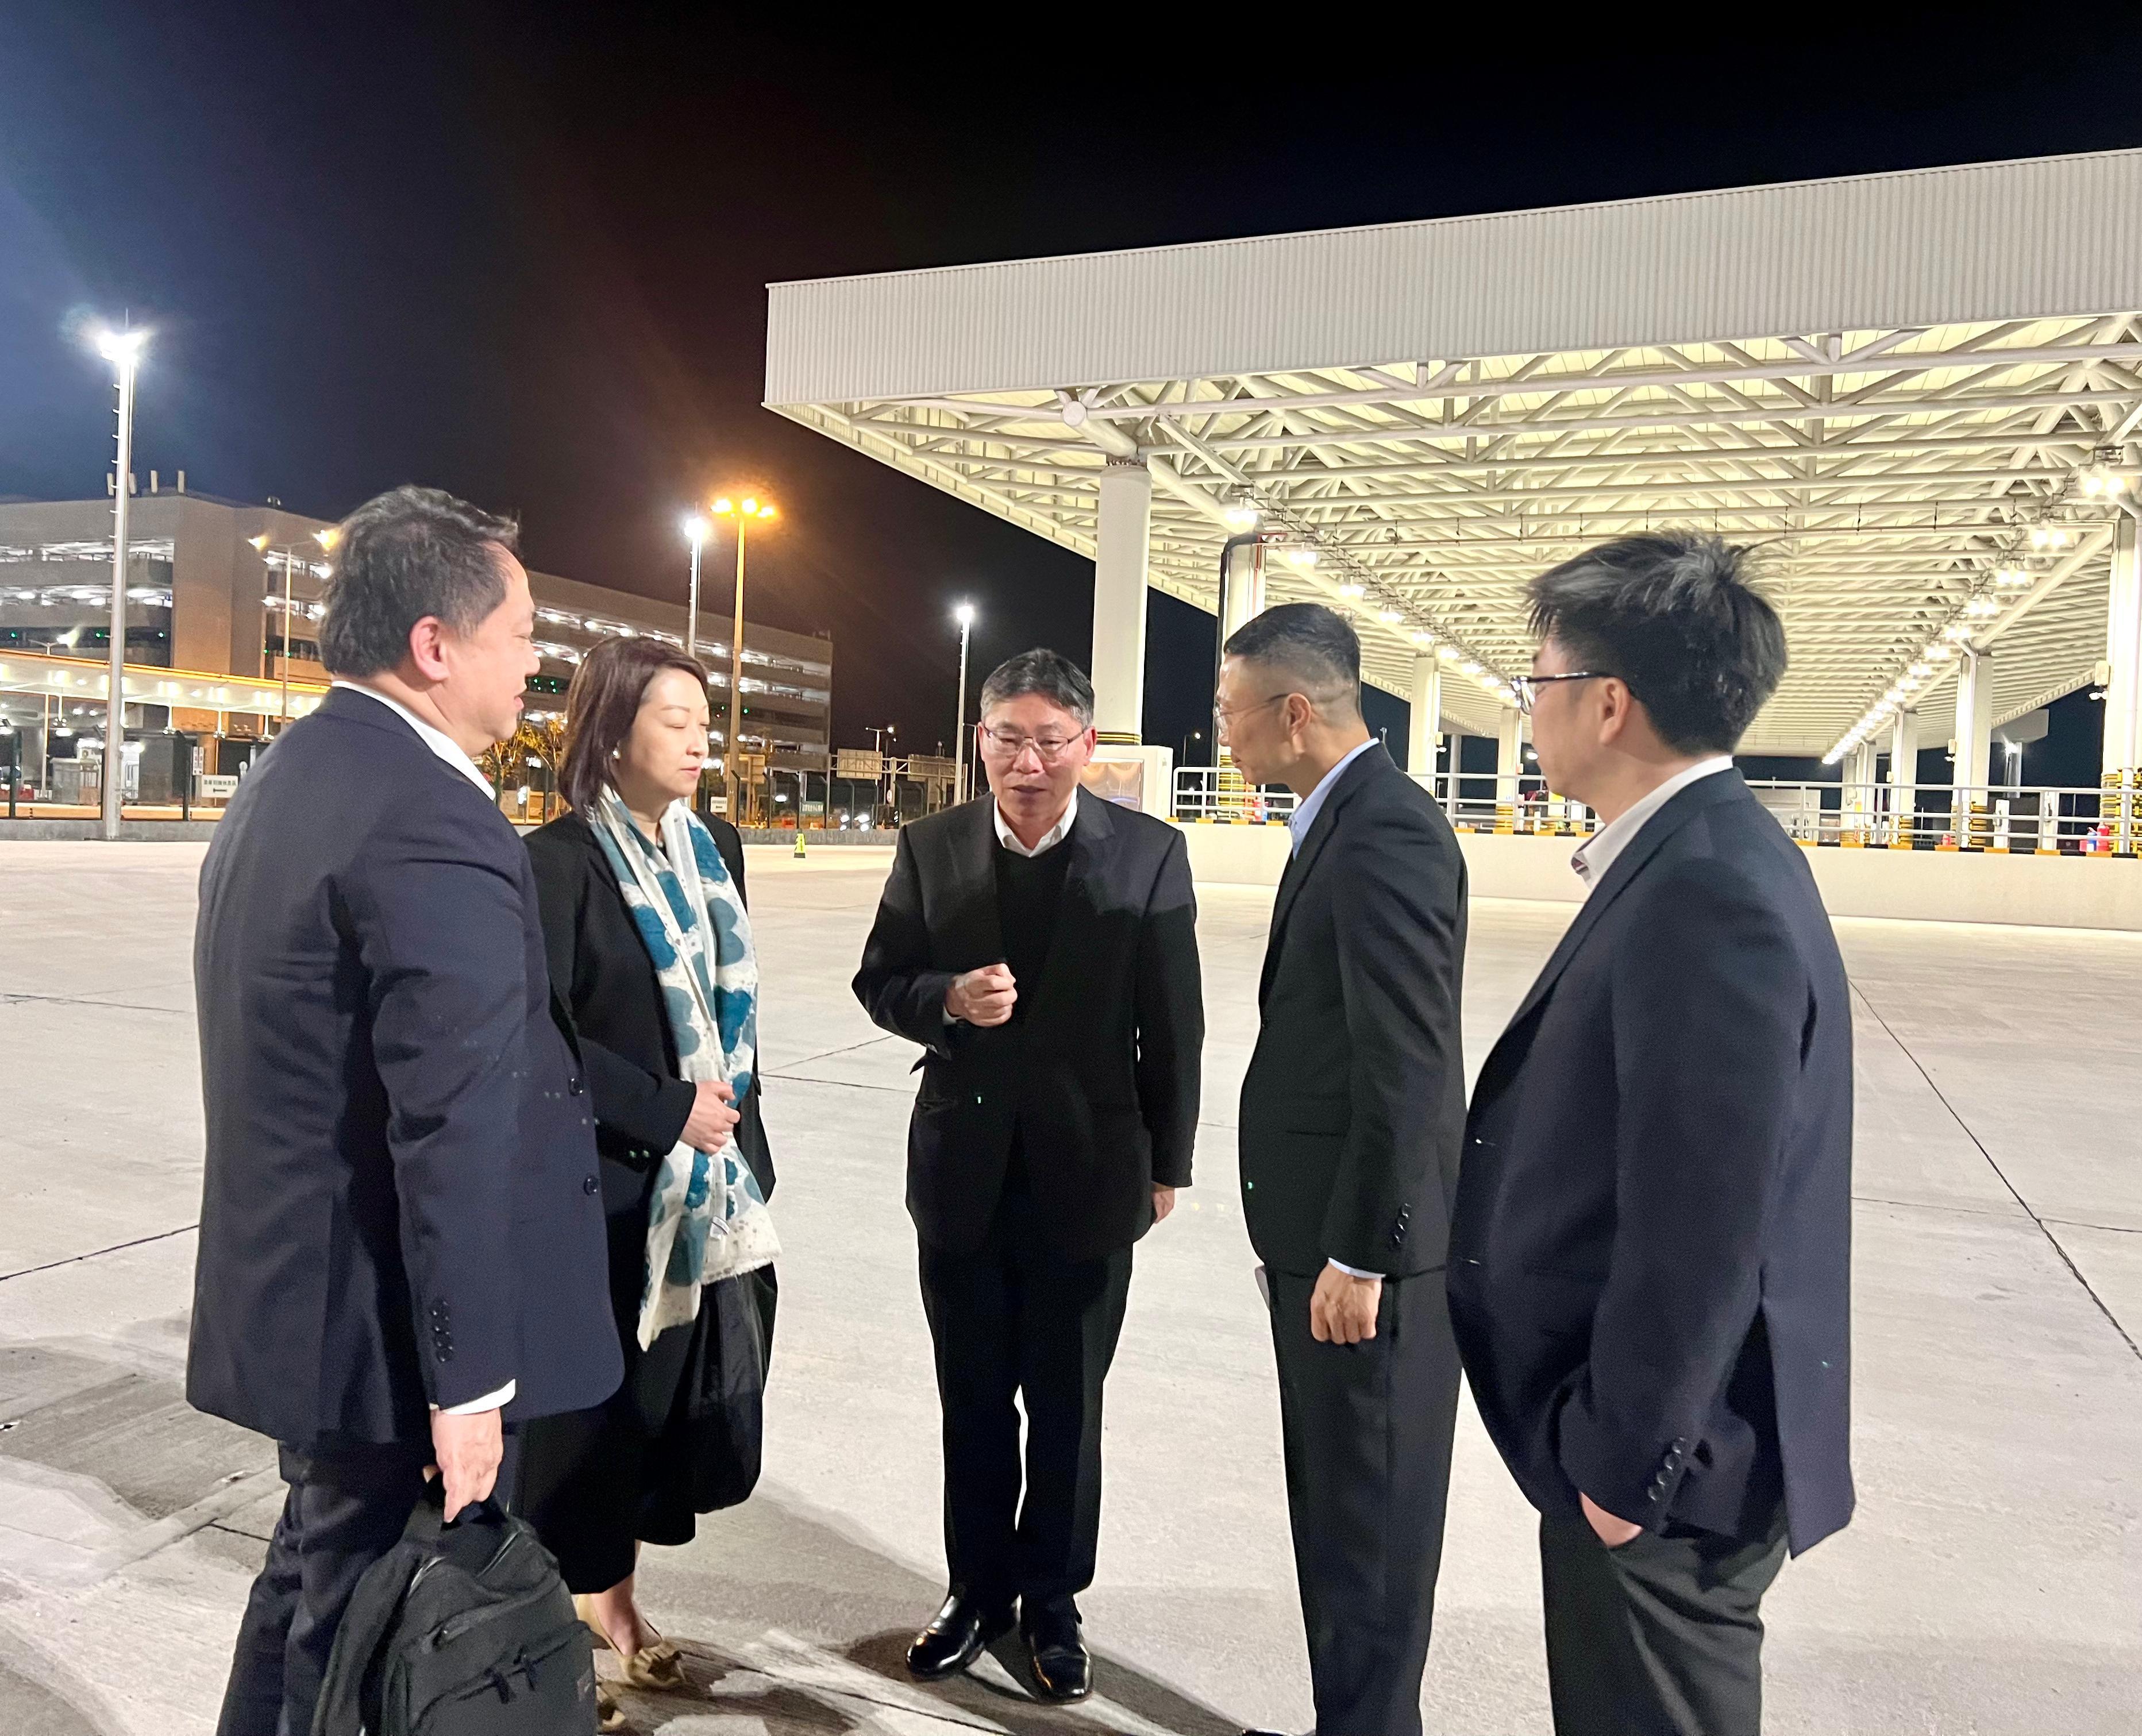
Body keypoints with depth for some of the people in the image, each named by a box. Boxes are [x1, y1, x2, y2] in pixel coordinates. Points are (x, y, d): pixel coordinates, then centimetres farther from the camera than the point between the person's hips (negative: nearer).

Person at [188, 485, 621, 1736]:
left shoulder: (285, 779, 8)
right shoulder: (432, 816, -23)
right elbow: (455, 1126, -26)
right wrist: (468, 1378, -20)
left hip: (296, 1289, 10)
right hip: (389, 1318, -10)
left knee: (321, 1577, 26)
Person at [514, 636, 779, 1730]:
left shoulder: (714, 848, 8)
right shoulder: (559, 859, -11)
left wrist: (740, 1132, 10)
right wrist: (667, 1111, -16)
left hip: (698, 1181, 6)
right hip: (601, 1182, -6)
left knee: (662, 1389, 15)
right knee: (584, 1397, 6)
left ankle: (614, 1598, 33)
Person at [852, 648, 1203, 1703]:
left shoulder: (1149, 855, -9)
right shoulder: (931, 848, -3)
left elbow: (1171, 1025, -4)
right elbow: (880, 983, 3)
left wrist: (1167, 1165, 0)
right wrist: (948, 998, -18)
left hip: (1087, 1174, -2)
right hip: (963, 1171, 2)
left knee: (1067, 1406, 15)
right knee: (972, 1401, 17)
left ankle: (1052, 1599, 36)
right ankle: (978, 1587, 39)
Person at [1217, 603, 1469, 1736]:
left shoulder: (1383, 834, -21)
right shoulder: (1348, 820, 11)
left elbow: (1406, 1069, -24)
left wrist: (1360, 1256, -19)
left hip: (1364, 1253, -10)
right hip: (1321, 1230, 10)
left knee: (1370, 1523, 7)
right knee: (1336, 1508, 21)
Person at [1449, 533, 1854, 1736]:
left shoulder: (1710, 890, -26)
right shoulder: (1697, 857, 5)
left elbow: (1700, 1220, -26)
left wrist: (1627, 1456, -16)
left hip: (1663, 1456, -9)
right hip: (1632, 1430, 9)